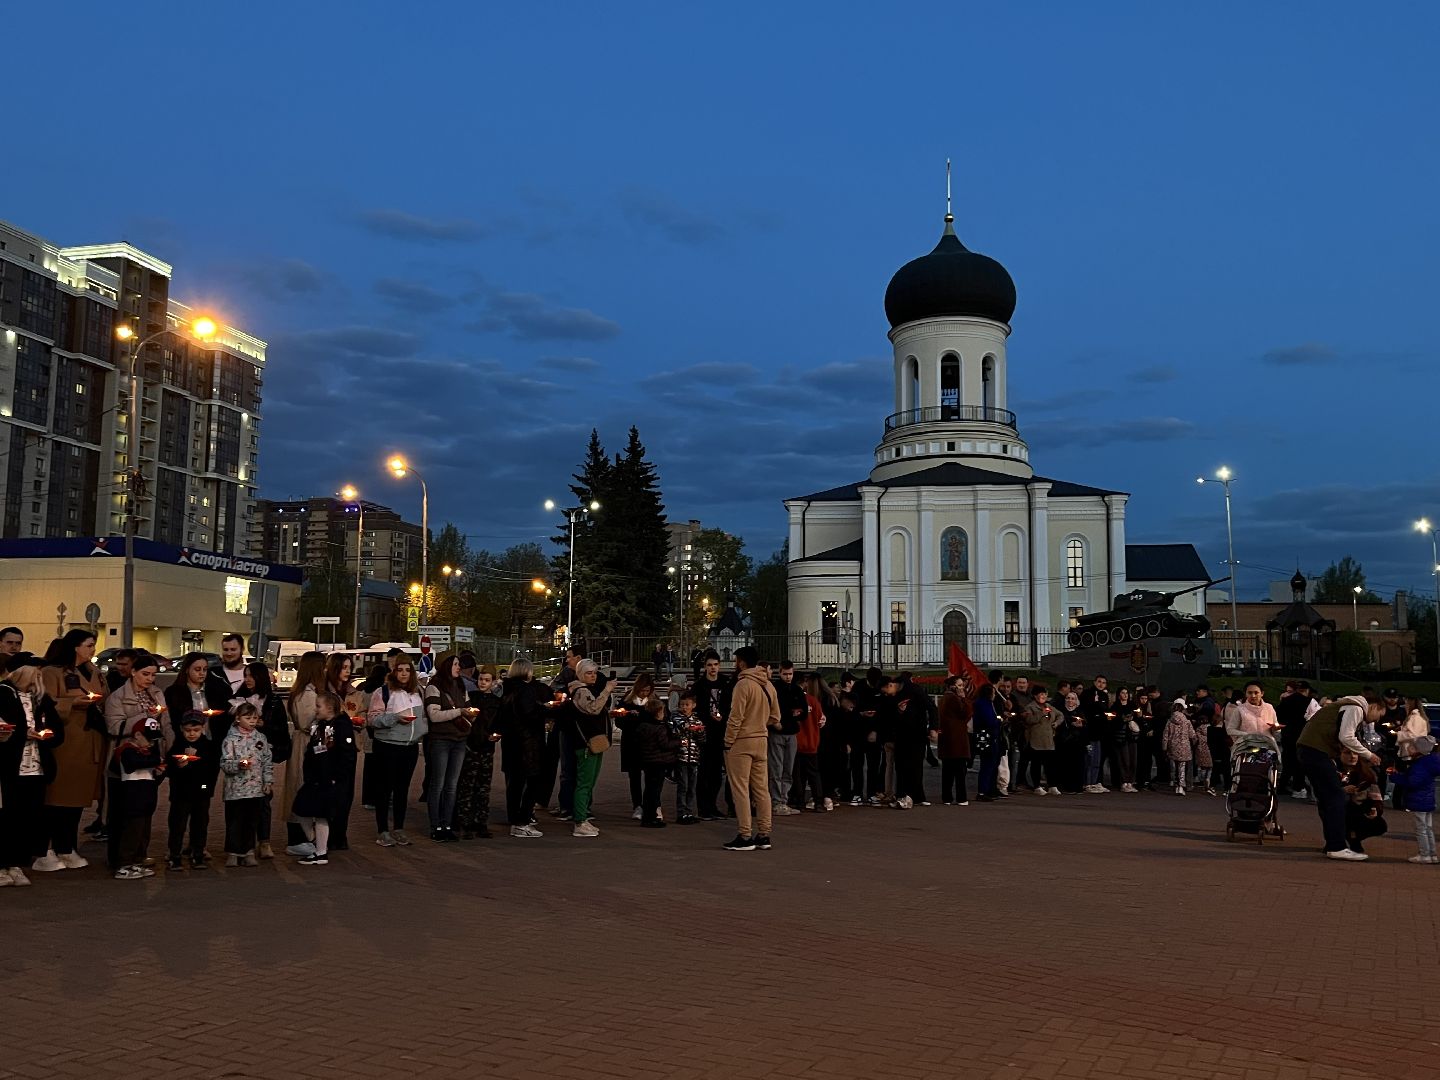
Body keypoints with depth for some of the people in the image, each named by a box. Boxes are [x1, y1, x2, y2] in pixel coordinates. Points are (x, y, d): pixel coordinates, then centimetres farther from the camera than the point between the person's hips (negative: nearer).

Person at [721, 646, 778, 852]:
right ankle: (763, 835, 14)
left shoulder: (743, 684, -14)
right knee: (761, 789, 10)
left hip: (741, 742, -7)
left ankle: (745, 837, -2)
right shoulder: (768, 685, 10)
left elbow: (735, 718, -16)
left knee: (741, 790, -2)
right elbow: (775, 717, 14)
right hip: (762, 741, 7)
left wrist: (728, 743, -9)